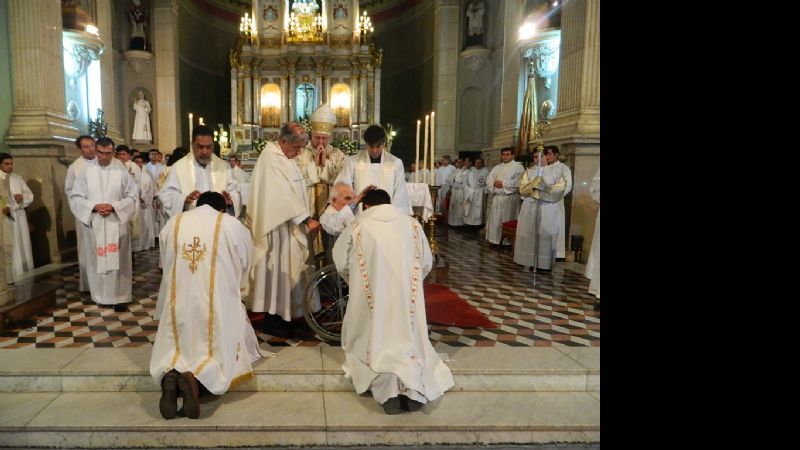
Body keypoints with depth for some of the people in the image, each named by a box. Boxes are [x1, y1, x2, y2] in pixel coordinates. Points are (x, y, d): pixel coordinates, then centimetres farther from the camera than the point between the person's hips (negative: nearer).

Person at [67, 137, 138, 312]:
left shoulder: (121, 170, -2)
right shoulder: (87, 170, 0)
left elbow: (133, 196, -1)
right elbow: (75, 197, 2)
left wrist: (114, 206, -15)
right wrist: (94, 206, -14)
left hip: (117, 223, -1)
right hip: (95, 223, 1)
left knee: (118, 259, 1)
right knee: (97, 259, 9)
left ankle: (119, 296, 8)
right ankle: (101, 296, 22)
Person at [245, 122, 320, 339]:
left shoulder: (285, 157, 13)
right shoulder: (270, 158, -17)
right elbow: (283, 195, -23)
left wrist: (305, 218, 9)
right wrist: (307, 219, -22)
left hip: (290, 225, 9)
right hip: (277, 227, -9)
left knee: (290, 270, 13)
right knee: (277, 271, 0)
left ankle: (286, 317, 24)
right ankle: (272, 320, 12)